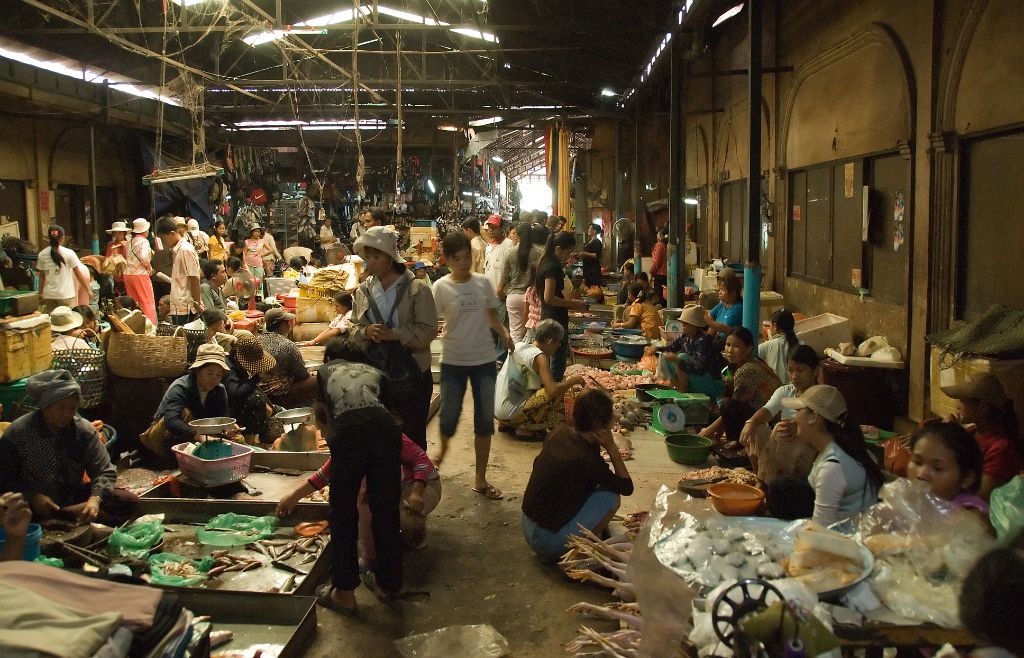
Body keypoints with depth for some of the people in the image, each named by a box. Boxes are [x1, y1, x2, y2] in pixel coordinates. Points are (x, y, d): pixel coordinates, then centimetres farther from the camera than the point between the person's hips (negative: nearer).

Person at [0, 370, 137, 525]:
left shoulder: (84, 430, -6)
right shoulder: (17, 433, -12)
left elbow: (105, 471, -9)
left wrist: (95, 498, -30)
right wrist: (32, 497, -27)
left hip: (73, 499, 2)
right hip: (34, 506, -2)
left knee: (129, 501, -14)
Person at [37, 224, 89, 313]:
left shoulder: (42, 254, 3)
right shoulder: (69, 253, -6)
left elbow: (41, 276, 8)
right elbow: (79, 274, -3)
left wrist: (40, 293, 18)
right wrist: (88, 290, 5)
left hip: (48, 296, 3)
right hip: (66, 295, -3)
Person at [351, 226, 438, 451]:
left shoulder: (417, 290, -8)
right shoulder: (363, 291, 6)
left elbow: (428, 330, -12)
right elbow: (354, 328, 10)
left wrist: (394, 334, -23)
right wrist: (366, 332, -12)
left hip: (410, 374, -4)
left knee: (412, 436, 5)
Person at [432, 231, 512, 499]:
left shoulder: (483, 283, 0)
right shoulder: (441, 287, -8)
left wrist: (504, 332, -9)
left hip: (484, 360, 2)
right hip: (453, 362, -2)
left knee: (485, 420, 6)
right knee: (449, 417, 4)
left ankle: (481, 479, 19)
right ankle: (443, 449, 42)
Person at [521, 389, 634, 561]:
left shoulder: (559, 433, -2)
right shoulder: (587, 459, -24)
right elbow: (627, 487, -10)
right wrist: (612, 447, -11)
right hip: (549, 542, -8)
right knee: (611, 496, -8)